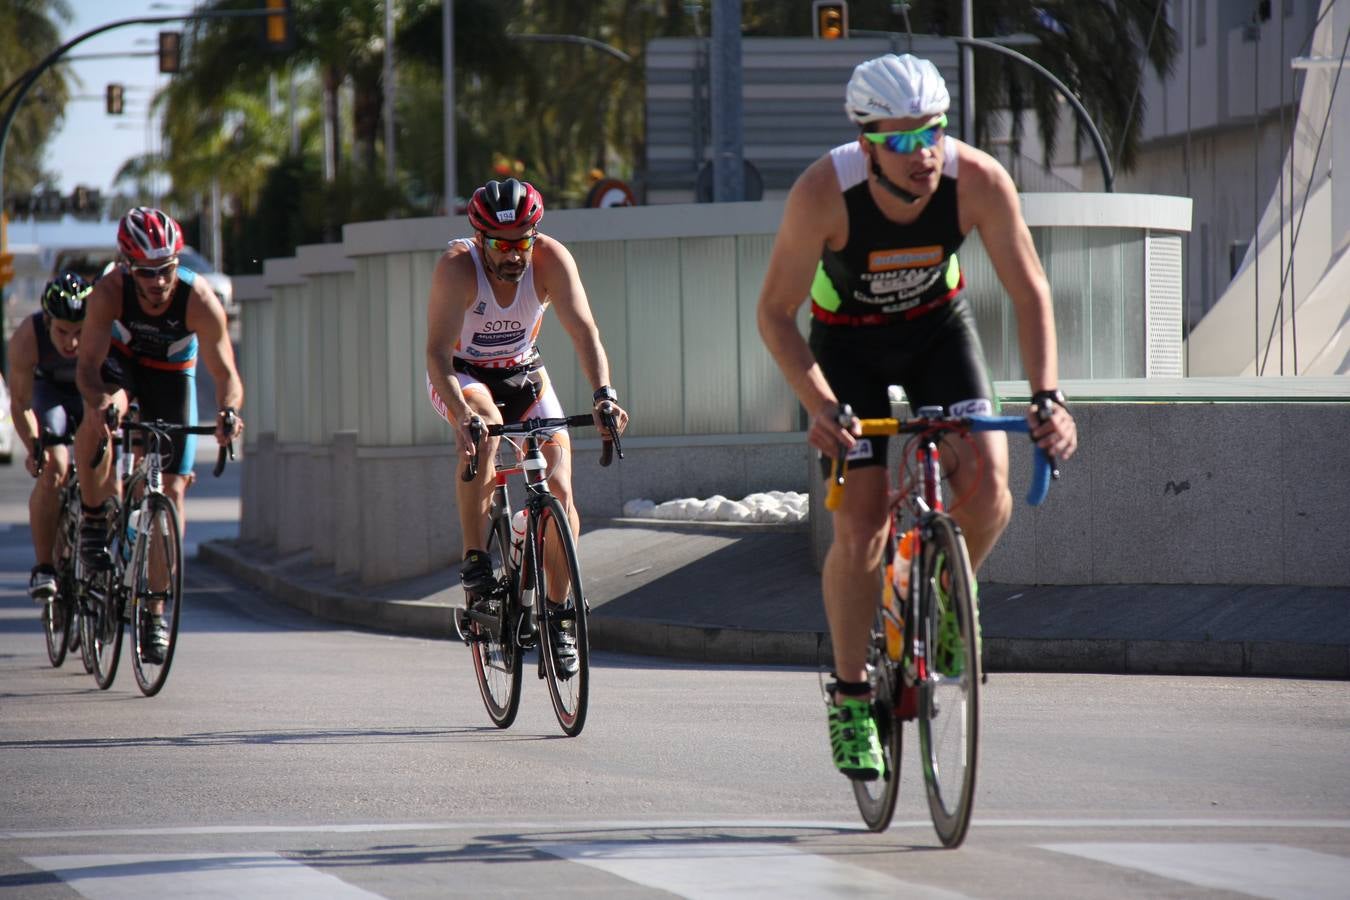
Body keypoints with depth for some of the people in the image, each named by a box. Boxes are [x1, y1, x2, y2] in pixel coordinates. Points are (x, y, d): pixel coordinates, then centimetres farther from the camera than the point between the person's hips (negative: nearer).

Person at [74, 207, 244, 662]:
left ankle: (156, 611, 5)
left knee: (172, 490, -5)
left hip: (172, 372, 1)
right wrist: (99, 401, -53)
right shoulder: (110, 292, -33)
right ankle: (94, 518, -13)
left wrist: (228, 410, -50)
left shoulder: (200, 301, -33)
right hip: (121, 358, -1)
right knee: (99, 418, -36)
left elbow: (225, 372, -29)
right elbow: (88, 364, -32)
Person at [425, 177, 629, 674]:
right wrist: (461, 414, -53)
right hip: (461, 373, -3)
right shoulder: (457, 266, -30)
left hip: (522, 372, 3)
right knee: (485, 425, -37)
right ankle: (475, 559, -28)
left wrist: (604, 395, -47)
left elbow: (583, 331, -30)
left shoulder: (551, 259, -24)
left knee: (559, 489, -12)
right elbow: (438, 351, -37)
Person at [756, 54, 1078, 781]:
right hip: (848, 340, -2)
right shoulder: (824, 193, -32)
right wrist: (819, 404, -36)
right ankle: (850, 694, 6)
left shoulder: (979, 181, -28)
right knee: (861, 524, -11)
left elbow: (1029, 292, -17)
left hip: (939, 326, 2)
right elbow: (775, 313, -23)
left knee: (986, 487, -21)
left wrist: (1046, 396, -29)